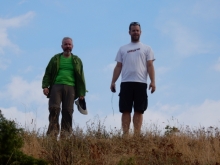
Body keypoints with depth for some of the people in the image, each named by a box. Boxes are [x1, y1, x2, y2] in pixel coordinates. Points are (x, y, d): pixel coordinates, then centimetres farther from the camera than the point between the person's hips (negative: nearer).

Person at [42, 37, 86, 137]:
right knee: (54, 108, -13)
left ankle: (65, 134, -3)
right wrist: (45, 86, -2)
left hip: (70, 87, 0)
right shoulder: (55, 59, 16)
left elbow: (81, 77, 14)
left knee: (68, 111, -5)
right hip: (56, 86, 0)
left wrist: (81, 93, 6)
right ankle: (52, 132, -12)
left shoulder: (76, 61, 17)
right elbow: (48, 73, 12)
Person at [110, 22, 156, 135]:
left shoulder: (146, 48, 11)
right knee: (126, 110, -2)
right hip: (126, 83, 1)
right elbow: (118, 67, 13)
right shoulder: (123, 49, 16)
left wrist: (152, 81, -9)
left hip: (140, 83, -1)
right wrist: (113, 82, 2)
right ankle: (125, 135, -2)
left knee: (139, 111, -2)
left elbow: (150, 66, 3)